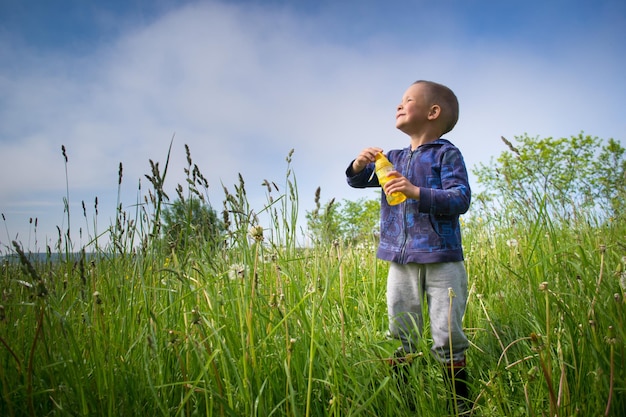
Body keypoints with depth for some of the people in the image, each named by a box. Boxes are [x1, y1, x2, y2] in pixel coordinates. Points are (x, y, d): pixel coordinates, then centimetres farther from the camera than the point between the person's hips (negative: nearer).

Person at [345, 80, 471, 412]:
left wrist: (416, 192, -27)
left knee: (448, 340, 2)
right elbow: (357, 181, 17)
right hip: (400, 262, 6)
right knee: (399, 341, 12)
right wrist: (360, 165, -5)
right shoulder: (394, 158, 13)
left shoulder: (447, 154, -4)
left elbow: (461, 198, -15)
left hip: (441, 262, -5)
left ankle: (462, 406, 21)